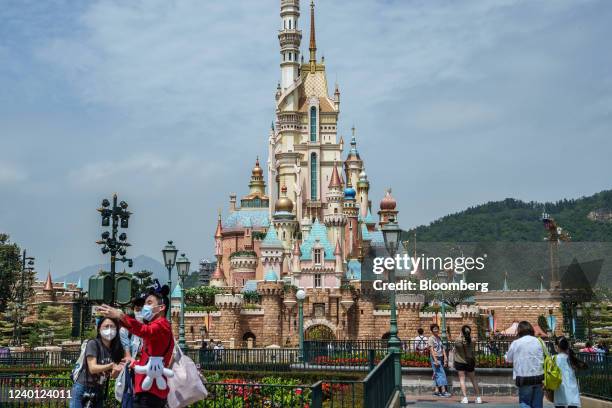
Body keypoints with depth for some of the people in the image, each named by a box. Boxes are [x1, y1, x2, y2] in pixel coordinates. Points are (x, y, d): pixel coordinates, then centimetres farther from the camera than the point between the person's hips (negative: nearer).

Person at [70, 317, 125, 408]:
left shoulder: (115, 349, 4)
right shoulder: (93, 343, -11)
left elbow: (113, 375, 1)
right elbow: (92, 368, -20)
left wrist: (116, 370, -22)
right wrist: (110, 366, -36)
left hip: (99, 392, 5)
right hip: (82, 390, -5)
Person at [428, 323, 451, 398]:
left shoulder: (439, 338, 15)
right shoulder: (431, 339, -6)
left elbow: (443, 348, 12)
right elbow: (431, 350, -12)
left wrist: (445, 358, 5)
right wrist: (435, 360, -19)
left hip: (441, 358, 7)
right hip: (435, 358, -7)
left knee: (437, 375, 8)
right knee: (441, 374, -12)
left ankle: (438, 391, 11)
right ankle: (444, 391, -14)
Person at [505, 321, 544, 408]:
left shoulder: (515, 343, -3)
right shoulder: (538, 341, 3)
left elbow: (508, 359, 11)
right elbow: (542, 360, 2)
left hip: (524, 378, -2)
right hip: (538, 377, 3)